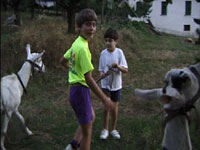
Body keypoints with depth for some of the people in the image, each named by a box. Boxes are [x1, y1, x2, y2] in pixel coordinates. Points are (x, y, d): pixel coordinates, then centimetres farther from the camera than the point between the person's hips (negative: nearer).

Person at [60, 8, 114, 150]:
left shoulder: (77, 43, 5)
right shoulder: (82, 47, -24)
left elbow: (63, 61, 20)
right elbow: (89, 79, -25)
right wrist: (105, 99, -21)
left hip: (77, 89, 10)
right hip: (81, 90, -9)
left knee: (91, 118, 28)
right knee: (87, 130, 6)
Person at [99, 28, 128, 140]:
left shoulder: (119, 52, -11)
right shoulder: (103, 53, -8)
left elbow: (126, 70, -11)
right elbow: (101, 70, -2)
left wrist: (118, 66, -30)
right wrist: (104, 74, -24)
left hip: (116, 85, 0)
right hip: (106, 85, 0)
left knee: (115, 107, 11)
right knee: (106, 107, 5)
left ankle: (113, 129, 28)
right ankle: (105, 129, 22)